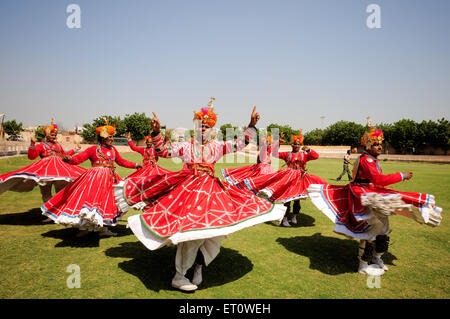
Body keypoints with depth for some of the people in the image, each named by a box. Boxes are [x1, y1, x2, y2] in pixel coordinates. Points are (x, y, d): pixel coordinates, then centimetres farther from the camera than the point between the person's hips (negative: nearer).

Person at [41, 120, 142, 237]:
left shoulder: (113, 149, 12)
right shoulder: (93, 149, -4)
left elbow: (121, 161, 23)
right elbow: (79, 158, -11)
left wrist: (136, 165, 24)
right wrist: (69, 159, -32)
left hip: (110, 179, 5)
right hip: (95, 178, -5)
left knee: (106, 202, 8)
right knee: (91, 199, -9)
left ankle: (102, 228, 20)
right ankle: (84, 227, 7)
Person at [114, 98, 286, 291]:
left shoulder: (217, 147, 12)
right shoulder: (185, 146, 5)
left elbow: (240, 144, 9)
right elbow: (163, 151, -4)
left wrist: (251, 126, 0)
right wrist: (156, 133, -17)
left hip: (212, 189, 4)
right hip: (189, 188, -4)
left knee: (216, 225, -2)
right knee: (193, 229, -13)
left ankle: (199, 267, 20)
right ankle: (178, 276, 0)